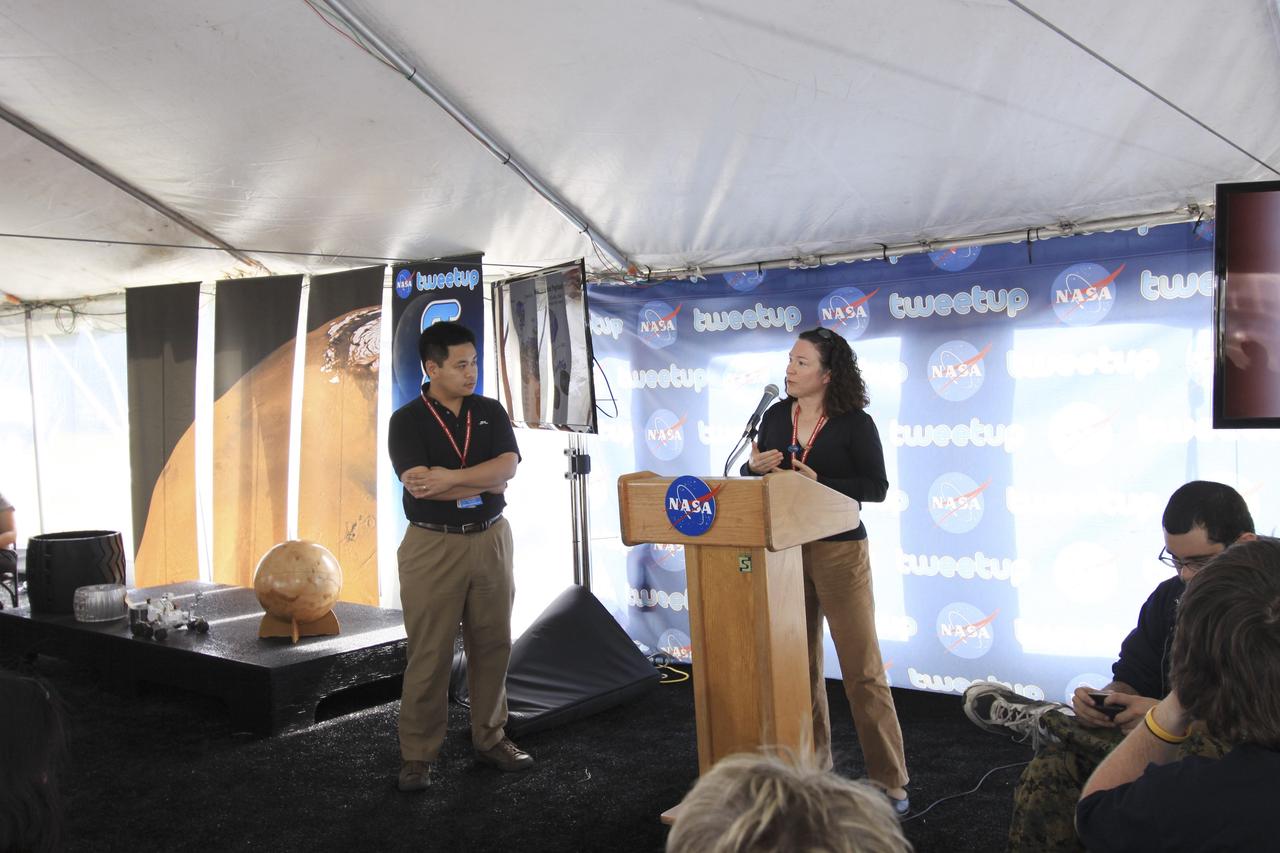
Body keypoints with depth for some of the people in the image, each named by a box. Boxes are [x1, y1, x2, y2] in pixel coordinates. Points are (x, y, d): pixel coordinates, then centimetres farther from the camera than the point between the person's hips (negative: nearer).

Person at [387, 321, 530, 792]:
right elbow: (421, 487, -17)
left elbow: (508, 467, -8)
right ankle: (417, 754, 13)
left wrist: (450, 477, -19)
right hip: (433, 546, -4)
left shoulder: (491, 412, 7)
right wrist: (485, 482, -11)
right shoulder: (407, 421, -5)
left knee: (492, 645, 11)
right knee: (429, 654, 1)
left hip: (490, 540, 4)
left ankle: (490, 737, 26)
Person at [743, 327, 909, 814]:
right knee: (799, 664, 13)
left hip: (840, 551, -5)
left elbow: (876, 487, -10)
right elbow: (753, 471, 13)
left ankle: (890, 783, 7)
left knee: (862, 669, -2)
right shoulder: (776, 416, 6)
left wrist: (819, 482, -20)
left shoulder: (855, 423, -7)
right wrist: (756, 468, -9)